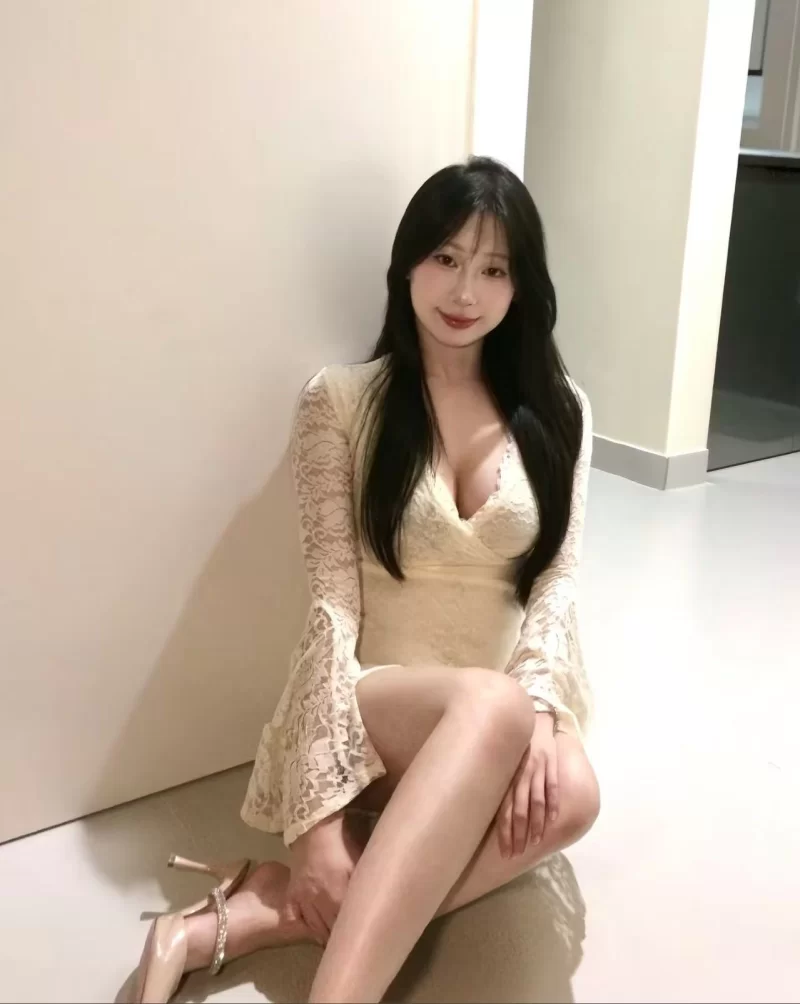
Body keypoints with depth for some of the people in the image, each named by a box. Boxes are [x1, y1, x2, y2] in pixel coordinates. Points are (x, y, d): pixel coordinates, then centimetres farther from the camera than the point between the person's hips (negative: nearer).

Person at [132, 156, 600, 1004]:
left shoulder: (555, 409, 6)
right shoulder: (340, 402, -4)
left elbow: (557, 581, -1)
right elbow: (333, 603, -11)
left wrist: (540, 712, -22)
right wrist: (319, 811, -19)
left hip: (507, 705, 4)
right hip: (375, 706, -3)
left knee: (569, 795, -32)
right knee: (492, 703, -38)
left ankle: (256, 916, -27)